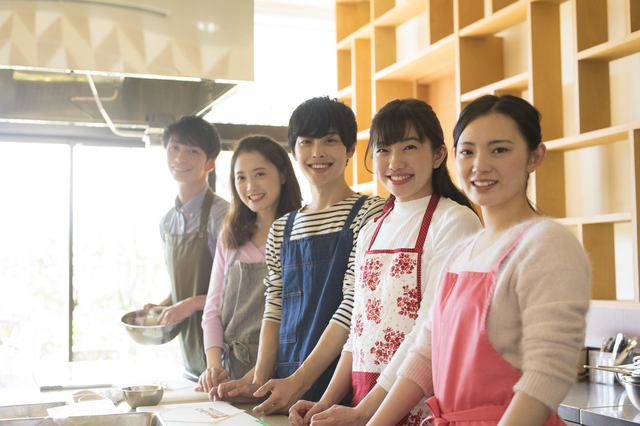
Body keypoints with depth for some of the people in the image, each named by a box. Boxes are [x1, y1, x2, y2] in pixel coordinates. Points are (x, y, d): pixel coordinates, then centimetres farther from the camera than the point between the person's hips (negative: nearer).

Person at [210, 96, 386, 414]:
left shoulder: (370, 213, -6)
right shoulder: (282, 229, 13)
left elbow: (353, 306, -13)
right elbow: (274, 310, 11)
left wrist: (300, 380, -17)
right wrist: (259, 379, -4)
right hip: (284, 387, 5)